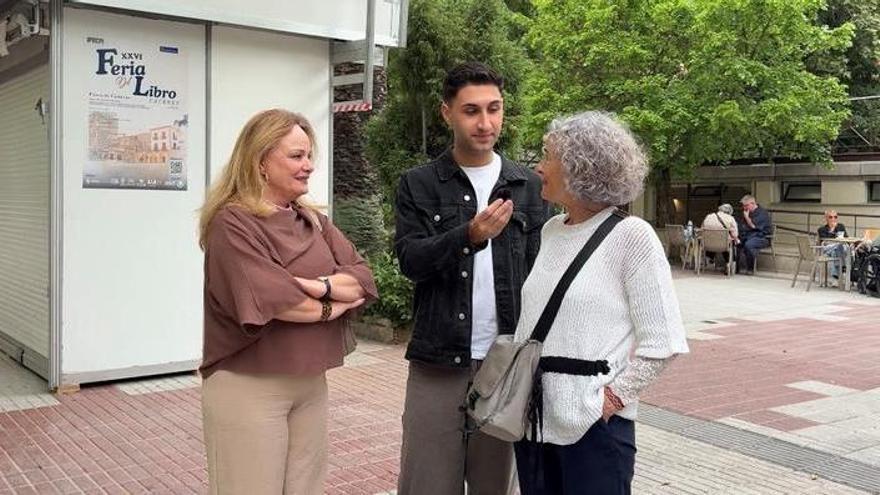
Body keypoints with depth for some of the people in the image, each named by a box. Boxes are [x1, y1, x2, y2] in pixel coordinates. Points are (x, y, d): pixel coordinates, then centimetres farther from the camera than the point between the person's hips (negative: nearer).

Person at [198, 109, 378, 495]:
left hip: (311, 384, 7)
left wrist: (320, 286, -18)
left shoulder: (314, 221, 12)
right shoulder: (232, 223, -11)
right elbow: (269, 300, -24)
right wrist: (335, 304, -8)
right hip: (247, 388, -7)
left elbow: (364, 280, 2)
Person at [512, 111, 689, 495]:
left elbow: (661, 342, -11)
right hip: (533, 419, 6)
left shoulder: (631, 236, -11)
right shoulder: (550, 230, 8)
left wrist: (614, 397, -13)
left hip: (594, 426, -6)